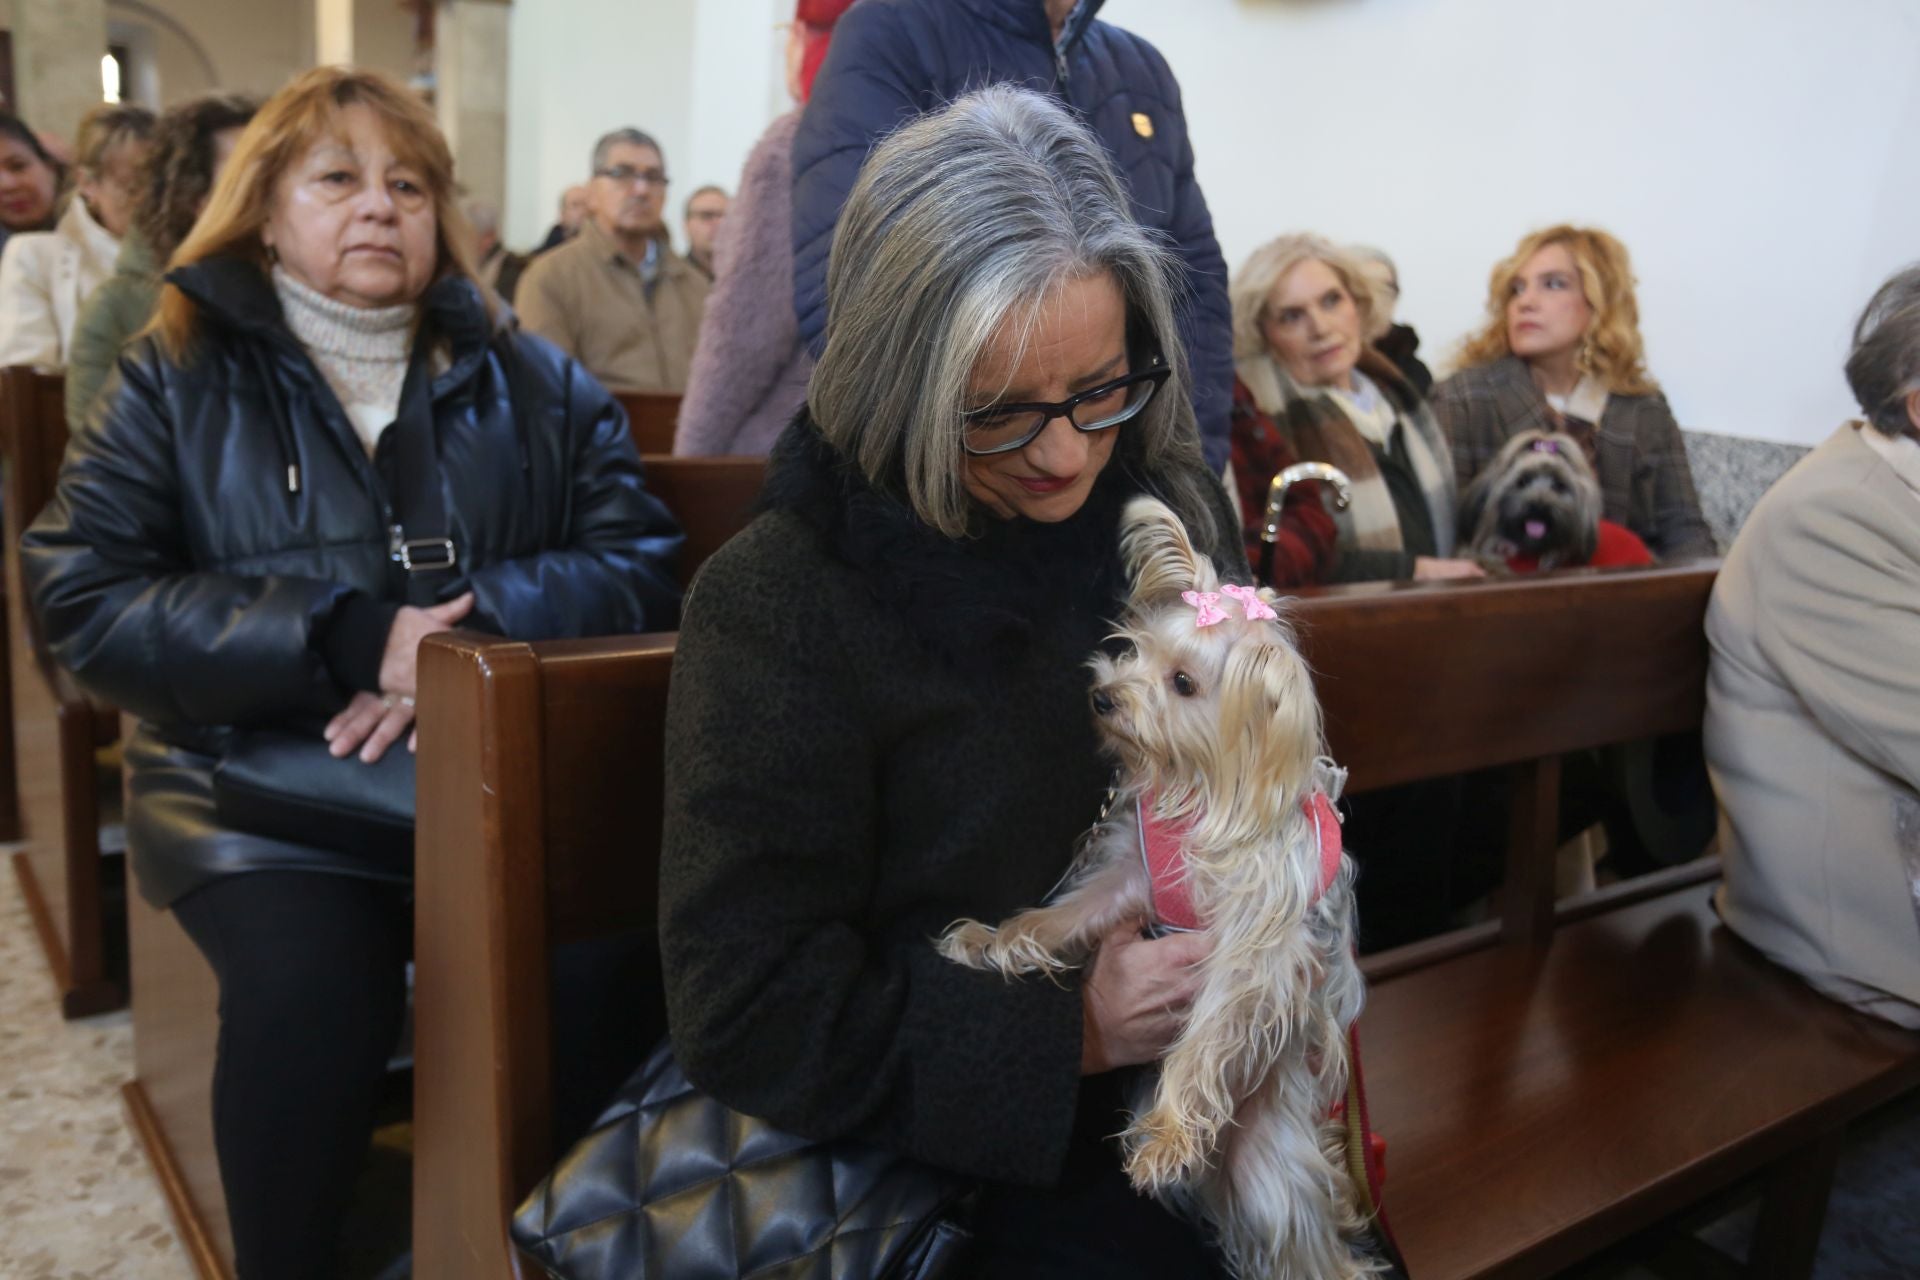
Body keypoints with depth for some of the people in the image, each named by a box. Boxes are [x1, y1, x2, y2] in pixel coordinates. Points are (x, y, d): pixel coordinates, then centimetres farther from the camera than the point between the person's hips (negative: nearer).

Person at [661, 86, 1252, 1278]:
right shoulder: (781, 603, -17)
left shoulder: (1177, 513, -2)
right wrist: (1070, 1030, -20)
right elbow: (746, 1011, -16)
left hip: (1198, 1104, 5)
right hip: (952, 1149, -4)